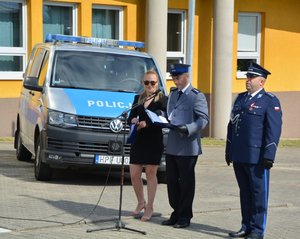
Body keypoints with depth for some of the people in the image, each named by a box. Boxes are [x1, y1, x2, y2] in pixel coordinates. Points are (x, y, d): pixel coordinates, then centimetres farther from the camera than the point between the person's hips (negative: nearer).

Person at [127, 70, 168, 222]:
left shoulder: (162, 99, -4)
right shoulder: (138, 99, 13)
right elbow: (130, 117, 9)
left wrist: (146, 123, -23)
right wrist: (133, 120, -13)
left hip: (154, 142, -5)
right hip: (138, 140, 5)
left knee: (151, 174, 3)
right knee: (134, 175, 4)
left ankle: (149, 208, 13)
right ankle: (141, 202, 26)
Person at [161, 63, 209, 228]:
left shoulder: (196, 96, -8)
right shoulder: (173, 94, 15)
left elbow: (203, 119, -14)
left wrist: (188, 129, -27)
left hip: (187, 147, -7)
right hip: (172, 146, 7)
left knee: (186, 182, 2)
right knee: (172, 181, 11)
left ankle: (185, 217, 11)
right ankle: (176, 213, 22)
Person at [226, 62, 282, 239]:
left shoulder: (270, 101, -6)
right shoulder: (241, 98, 15)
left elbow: (273, 130, -11)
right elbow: (232, 124, 20)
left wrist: (269, 156, -17)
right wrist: (229, 151, 18)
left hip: (256, 157, -7)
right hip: (239, 156, 7)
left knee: (258, 193, 1)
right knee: (245, 192, 13)